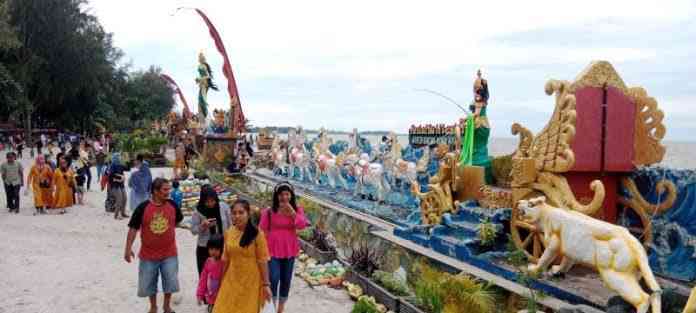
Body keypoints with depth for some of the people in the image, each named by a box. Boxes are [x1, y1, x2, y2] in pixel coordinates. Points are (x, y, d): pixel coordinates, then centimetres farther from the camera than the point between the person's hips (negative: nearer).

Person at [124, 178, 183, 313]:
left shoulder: (172, 205, -7)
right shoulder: (143, 207, -14)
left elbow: (178, 220, 14)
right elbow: (133, 228, -8)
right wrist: (128, 249, -11)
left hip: (169, 253, 1)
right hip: (148, 254, -1)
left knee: (170, 281, 8)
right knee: (149, 283, 13)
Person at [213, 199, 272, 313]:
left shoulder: (257, 234, -13)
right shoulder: (228, 233, 1)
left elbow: (263, 261, -11)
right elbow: (226, 259, 10)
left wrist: (266, 284, -10)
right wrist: (222, 280, 14)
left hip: (250, 282, -4)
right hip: (231, 281, 4)